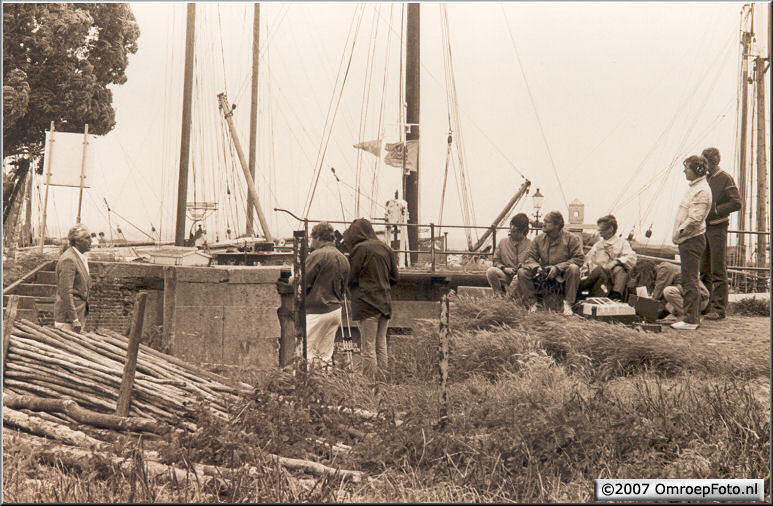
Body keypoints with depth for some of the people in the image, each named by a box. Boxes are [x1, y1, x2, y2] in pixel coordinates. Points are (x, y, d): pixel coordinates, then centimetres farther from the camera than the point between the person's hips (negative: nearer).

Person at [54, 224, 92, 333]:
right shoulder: (68, 260, -17)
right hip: (67, 316, -9)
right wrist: (74, 320, -22)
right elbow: (66, 292, -21)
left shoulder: (81, 257, 14)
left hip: (80, 312, 9)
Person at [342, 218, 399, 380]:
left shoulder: (360, 249, -10)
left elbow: (350, 277, -9)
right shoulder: (386, 249, 9)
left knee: (368, 348, -2)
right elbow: (395, 278, 12)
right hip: (385, 303, 6)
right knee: (381, 345, 13)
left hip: (366, 304, -6)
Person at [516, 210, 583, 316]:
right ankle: (532, 303, -14)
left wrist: (557, 268, -23)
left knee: (573, 268, -37)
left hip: (562, 275, -3)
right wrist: (537, 267, -19)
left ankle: (567, 304, -26)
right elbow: (530, 257, 5)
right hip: (544, 273, 3)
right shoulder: (539, 239, 5)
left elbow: (578, 259, -13)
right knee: (522, 272, -20)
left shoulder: (571, 239, -6)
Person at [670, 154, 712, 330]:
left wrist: (679, 233, -13)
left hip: (692, 241, -10)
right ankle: (694, 316, 22)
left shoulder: (702, 190, -15)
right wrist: (678, 234, 15)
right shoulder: (694, 187, 17)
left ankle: (690, 320, -5)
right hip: (688, 241, 10)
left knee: (689, 281, -8)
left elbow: (694, 219, -22)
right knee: (689, 280, 15)